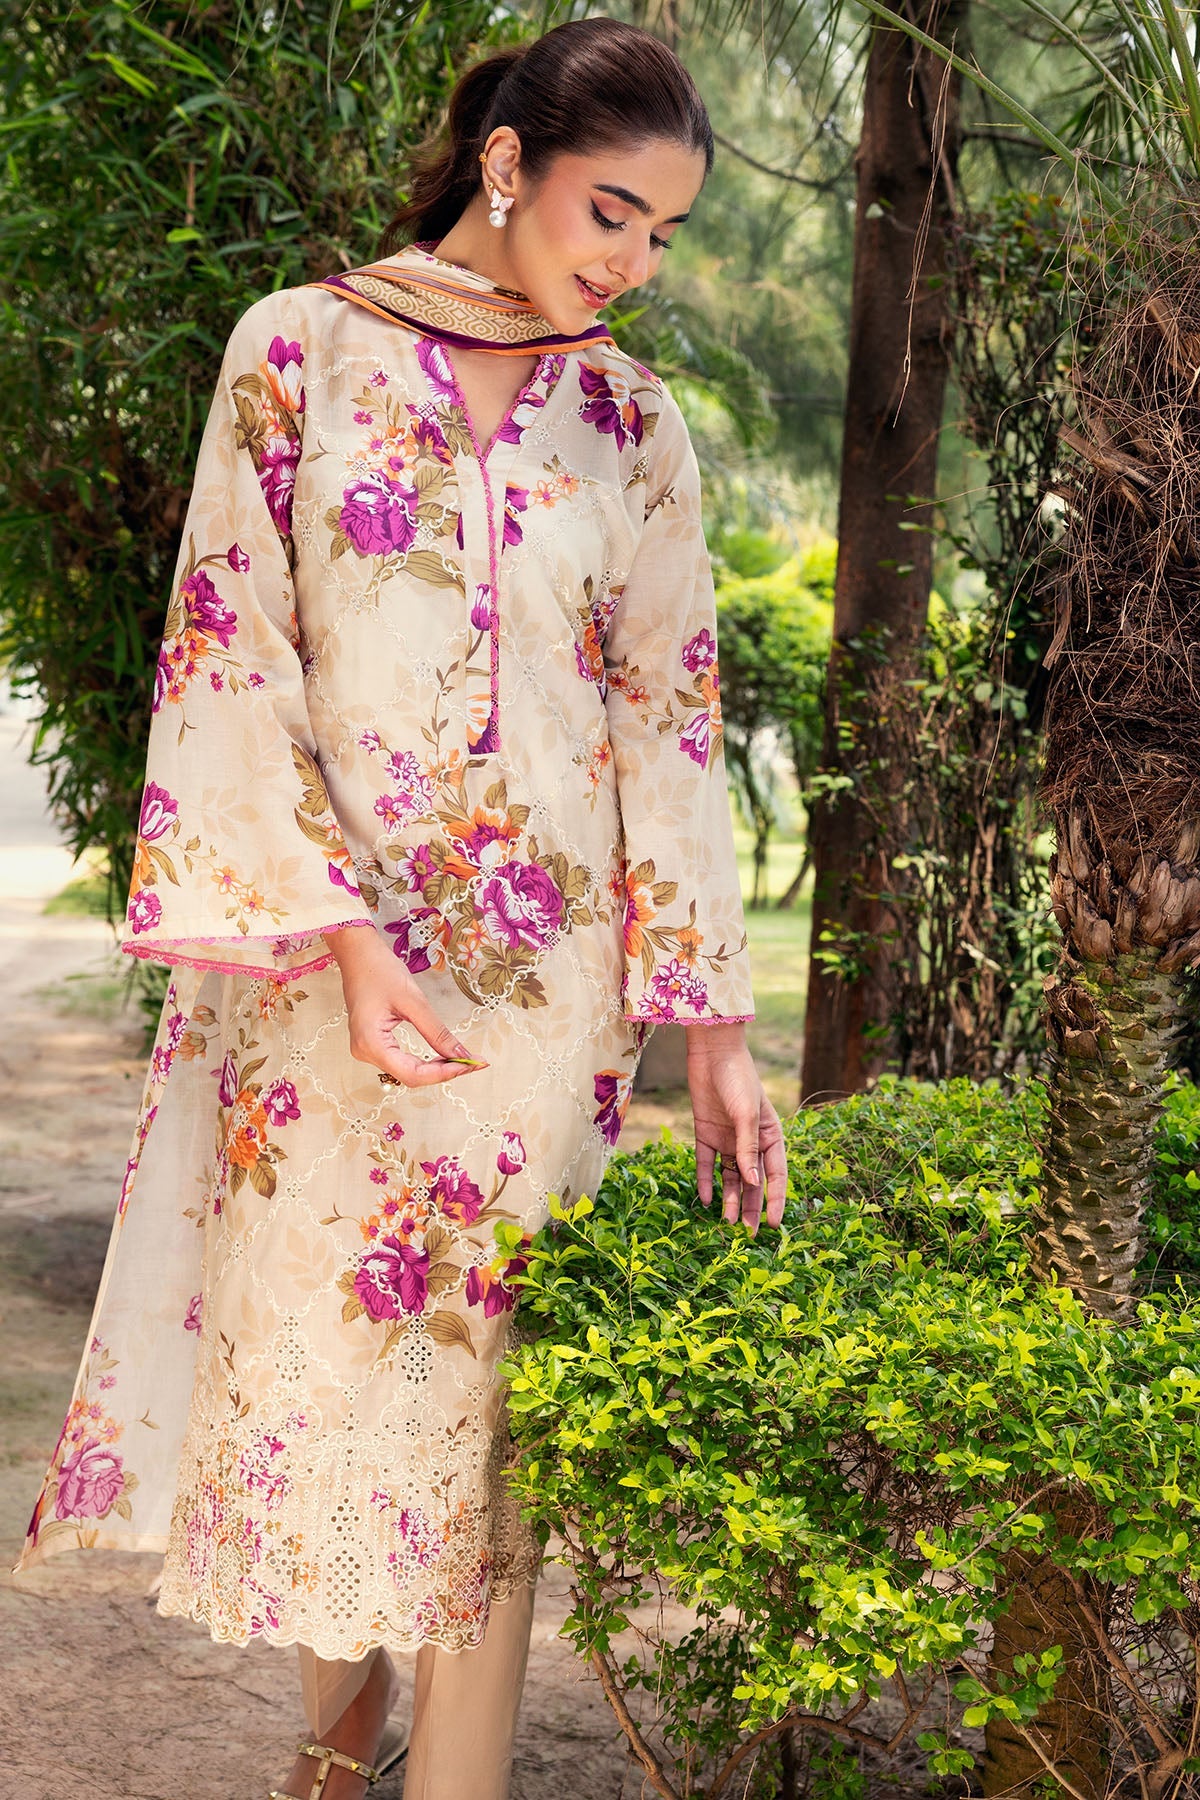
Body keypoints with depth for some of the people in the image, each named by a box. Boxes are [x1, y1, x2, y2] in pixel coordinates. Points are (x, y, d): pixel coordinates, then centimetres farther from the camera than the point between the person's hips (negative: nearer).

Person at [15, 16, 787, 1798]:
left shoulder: (633, 425, 7)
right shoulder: (304, 347, 0)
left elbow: (668, 719, 6)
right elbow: (235, 652, -6)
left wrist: (714, 1028, 1)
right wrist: (343, 929, -15)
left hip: (540, 972, 1)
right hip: (311, 951, -1)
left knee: (482, 1376, 2)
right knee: (300, 1346, 7)